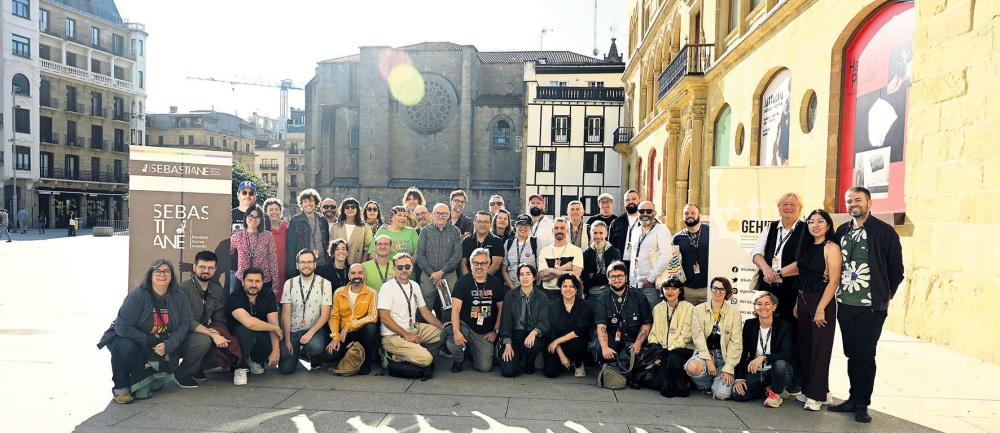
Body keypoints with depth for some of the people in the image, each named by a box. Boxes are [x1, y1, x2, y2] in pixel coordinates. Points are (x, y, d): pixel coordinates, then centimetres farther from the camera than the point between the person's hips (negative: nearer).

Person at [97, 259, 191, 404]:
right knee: (125, 347, -37)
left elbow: (183, 324, -7)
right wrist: (148, 341, -24)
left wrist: (167, 345, -21)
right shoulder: (137, 296, -20)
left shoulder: (179, 297, -7)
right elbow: (123, 328, -23)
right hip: (129, 338, -3)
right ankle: (121, 387, -12)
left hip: (161, 346, 3)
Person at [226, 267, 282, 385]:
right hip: (237, 338, -4)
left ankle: (255, 360, 12)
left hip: (261, 338, 4)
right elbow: (249, 322, -35)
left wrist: (276, 350, -24)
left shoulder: (268, 295, -5)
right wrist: (276, 328, -24)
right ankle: (241, 368, -12)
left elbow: (273, 323, -13)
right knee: (245, 330, -37)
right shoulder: (234, 298, -19)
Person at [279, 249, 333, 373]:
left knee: (315, 346, -35)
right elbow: (286, 314, 0)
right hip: (293, 331, 2)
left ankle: (315, 361, 3)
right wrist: (287, 340, -7)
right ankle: (296, 351, 24)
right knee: (285, 368, -12)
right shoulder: (289, 284, 2)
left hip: (314, 330, -2)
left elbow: (325, 315, -8)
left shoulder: (324, 284, -4)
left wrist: (310, 333, -21)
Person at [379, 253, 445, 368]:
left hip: (414, 329, 8)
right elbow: (384, 318, -17)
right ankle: (393, 358, -3)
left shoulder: (415, 286, 11)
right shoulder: (388, 287, -11)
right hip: (393, 336, -8)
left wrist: (442, 326, -1)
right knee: (426, 359, -24)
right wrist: (406, 335, -20)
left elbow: (424, 311, 14)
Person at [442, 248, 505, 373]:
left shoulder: (496, 283, 2)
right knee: (452, 343, -34)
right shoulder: (462, 282, -7)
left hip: (485, 333, 3)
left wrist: (495, 331, 2)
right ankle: (458, 360, 4)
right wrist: (456, 331, -28)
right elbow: (456, 309, -14)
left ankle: (472, 351, 28)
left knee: (485, 367, -8)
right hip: (465, 326, -2)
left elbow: (501, 308, 8)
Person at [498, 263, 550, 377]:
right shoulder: (510, 296, 3)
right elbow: (505, 321, -2)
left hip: (533, 336, 0)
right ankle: (521, 360, 18)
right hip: (514, 336, 0)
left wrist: (534, 333, -30)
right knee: (508, 371, -20)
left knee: (535, 345, -37)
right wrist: (508, 345, -13)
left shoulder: (542, 298, 3)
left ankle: (529, 363, 1)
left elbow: (544, 321, -7)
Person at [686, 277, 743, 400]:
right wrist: (708, 360, -17)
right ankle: (707, 385, 1)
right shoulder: (698, 310, 2)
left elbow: (735, 343, -3)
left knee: (722, 394, -20)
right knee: (692, 367, -35)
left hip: (724, 357, 0)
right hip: (704, 353, 1)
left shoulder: (734, 313, 1)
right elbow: (698, 337, -6)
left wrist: (728, 368, -11)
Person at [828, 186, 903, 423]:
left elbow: (896, 269, -1)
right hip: (844, 304, 4)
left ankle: (862, 404, 13)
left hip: (871, 306, -4)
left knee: (865, 356, 1)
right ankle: (853, 399, 23)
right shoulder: (842, 231, 8)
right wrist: (838, 290, 11)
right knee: (851, 354, 12)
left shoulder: (884, 232, -6)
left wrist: (885, 295, 5)